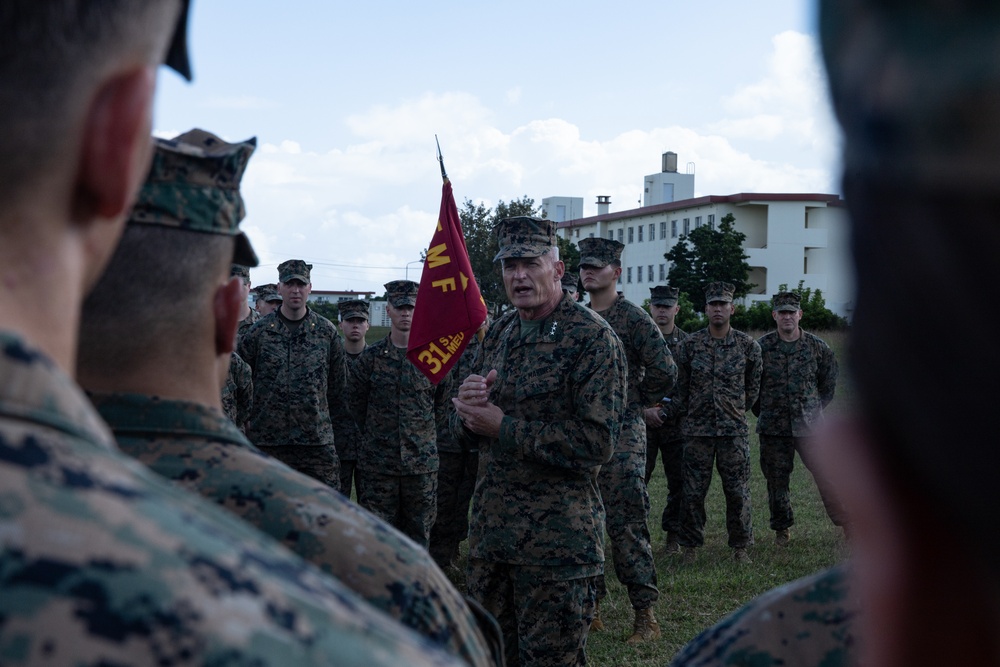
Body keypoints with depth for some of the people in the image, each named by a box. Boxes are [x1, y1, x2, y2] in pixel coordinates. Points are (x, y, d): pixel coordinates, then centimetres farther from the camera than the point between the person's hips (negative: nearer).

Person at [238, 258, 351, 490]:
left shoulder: (327, 332, 5)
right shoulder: (259, 332, 3)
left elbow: (339, 386, 10)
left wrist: (344, 429, 9)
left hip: (317, 439, 0)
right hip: (266, 441, 0)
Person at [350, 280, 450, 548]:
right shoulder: (370, 357, 1)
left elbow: (443, 404, 13)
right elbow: (356, 405, 10)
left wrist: (425, 433, 10)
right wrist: (373, 434, 9)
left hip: (422, 464, 1)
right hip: (377, 464, -1)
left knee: (418, 535, 8)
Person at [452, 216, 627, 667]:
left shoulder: (592, 338, -12)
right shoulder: (499, 333, 11)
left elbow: (596, 443, -20)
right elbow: (467, 432, 15)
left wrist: (503, 427, -17)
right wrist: (467, 409, -10)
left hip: (556, 540, -7)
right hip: (489, 526, 7)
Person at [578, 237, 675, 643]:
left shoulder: (632, 318, -7)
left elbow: (664, 371, -13)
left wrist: (632, 402, -1)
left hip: (620, 436, -7)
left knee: (625, 525, -7)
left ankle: (645, 615, 0)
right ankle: (591, 608, 20)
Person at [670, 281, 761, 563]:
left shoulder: (748, 346, 3)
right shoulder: (689, 345, 2)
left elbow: (752, 389, 13)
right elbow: (682, 390, 8)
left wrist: (735, 411, 12)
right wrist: (665, 411, 1)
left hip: (734, 430, 0)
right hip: (697, 430, 0)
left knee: (737, 492, 3)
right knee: (693, 492, 3)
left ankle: (740, 547, 16)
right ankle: (690, 547, 14)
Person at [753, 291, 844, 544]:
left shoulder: (817, 347, 4)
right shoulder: (761, 347, 1)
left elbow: (829, 381, 17)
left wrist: (816, 407, 13)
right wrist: (762, 411, 10)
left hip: (809, 424, 0)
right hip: (773, 427, 0)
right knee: (776, 479, 5)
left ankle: (846, 522, 4)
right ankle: (781, 528, 20)